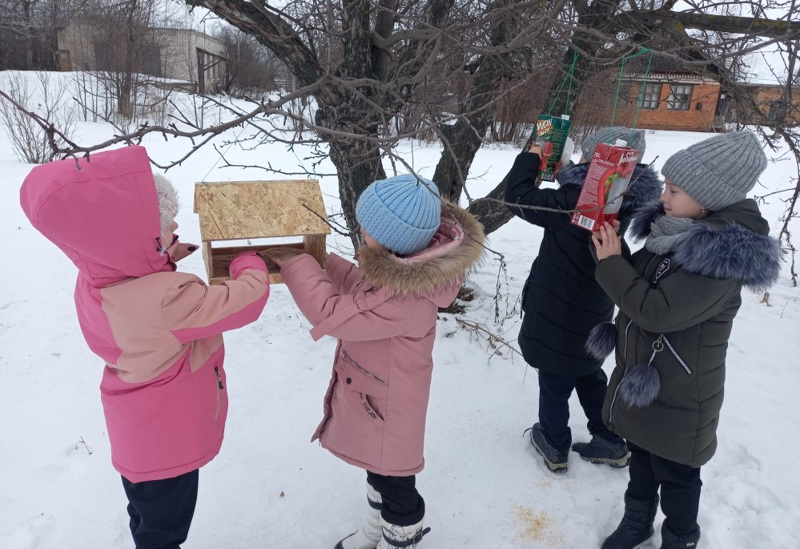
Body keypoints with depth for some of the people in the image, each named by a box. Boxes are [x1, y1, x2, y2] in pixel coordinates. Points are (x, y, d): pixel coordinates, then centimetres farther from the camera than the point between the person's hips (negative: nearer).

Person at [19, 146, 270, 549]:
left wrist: (161, 261, -3)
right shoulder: (167, 299, -39)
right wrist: (248, 258, -12)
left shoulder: (94, 280, -11)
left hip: (140, 429, 8)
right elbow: (248, 299, -31)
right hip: (169, 437, -8)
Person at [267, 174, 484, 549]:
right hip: (377, 388, 9)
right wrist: (316, 262, -4)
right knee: (377, 464, 31)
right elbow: (361, 288, 4)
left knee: (393, 479, 18)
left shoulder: (406, 302, -40)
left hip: (388, 402, -9)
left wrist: (294, 262, -24)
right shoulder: (408, 262, -13)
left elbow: (330, 313, -34)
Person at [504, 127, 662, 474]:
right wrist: (561, 166, 9)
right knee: (589, 376, 25)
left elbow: (518, 197, -19)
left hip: (558, 314, -7)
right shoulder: (620, 200, -3)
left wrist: (530, 157, -6)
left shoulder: (576, 201, -27)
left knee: (554, 382, 12)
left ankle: (555, 447, 31)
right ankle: (609, 443, 35)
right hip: (591, 314, 7)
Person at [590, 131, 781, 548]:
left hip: (677, 397, -8)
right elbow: (638, 284, 10)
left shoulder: (726, 253, -26)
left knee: (675, 475, 15)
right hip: (640, 377, 8)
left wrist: (611, 264, -21)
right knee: (641, 457, 26)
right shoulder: (676, 230, -2)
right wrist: (609, 245, -6)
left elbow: (659, 312, -30)